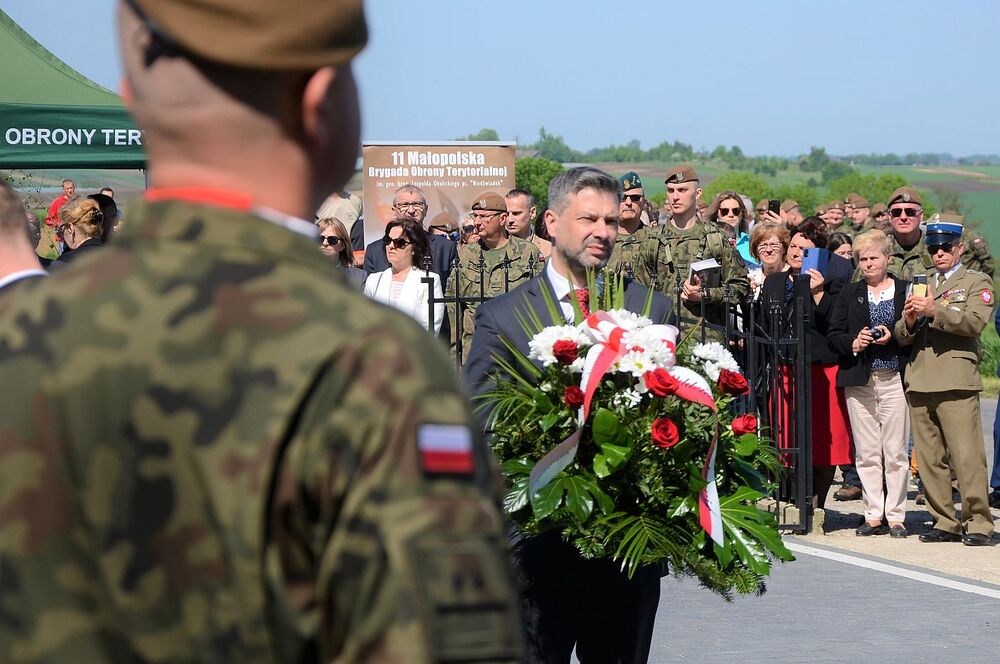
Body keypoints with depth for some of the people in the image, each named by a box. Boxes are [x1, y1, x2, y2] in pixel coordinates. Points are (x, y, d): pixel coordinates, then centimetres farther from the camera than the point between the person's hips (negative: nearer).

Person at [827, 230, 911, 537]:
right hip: (859, 381, 3)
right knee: (866, 452, 3)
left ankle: (895, 516, 2)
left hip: (894, 379, -3)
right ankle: (873, 515, 9)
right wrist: (853, 343, -8)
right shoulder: (849, 293, 14)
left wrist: (893, 338, -12)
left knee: (895, 452, -3)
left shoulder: (905, 290, 6)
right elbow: (833, 334, 10)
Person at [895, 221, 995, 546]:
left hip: (956, 381, -5)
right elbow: (902, 337, 21)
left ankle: (978, 524, -8)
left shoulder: (977, 282, 9)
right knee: (929, 458, 3)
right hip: (920, 381, 5)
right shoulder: (921, 285, 25)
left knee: (966, 455, -11)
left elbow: (974, 322, -9)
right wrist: (909, 321, -1)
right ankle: (944, 523, 9)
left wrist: (934, 310, -19)